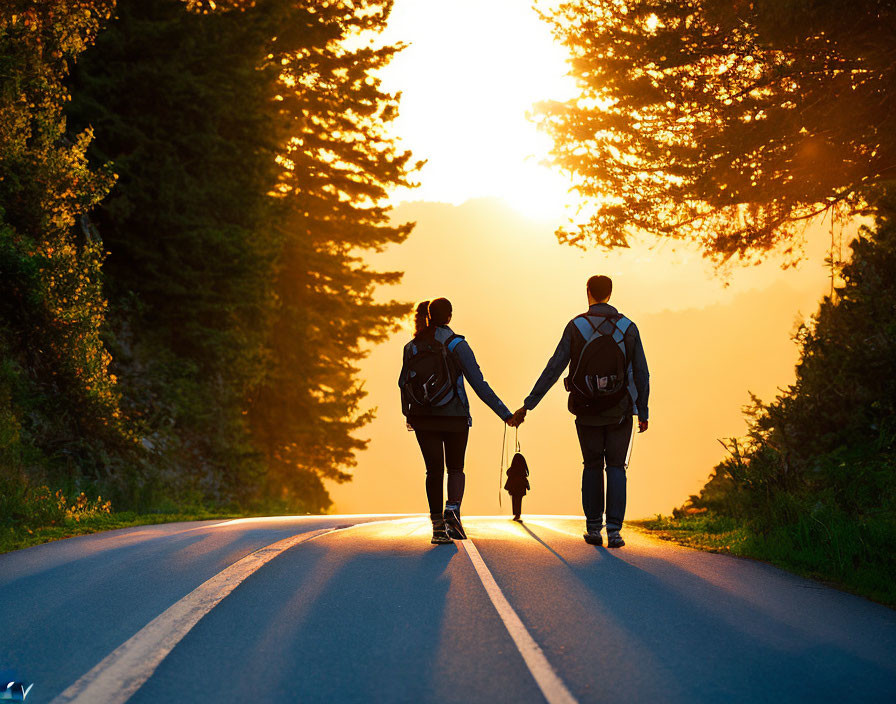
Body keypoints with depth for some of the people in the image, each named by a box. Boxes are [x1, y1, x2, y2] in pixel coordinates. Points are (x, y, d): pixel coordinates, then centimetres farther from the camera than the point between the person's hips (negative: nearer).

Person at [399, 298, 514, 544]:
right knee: (455, 469, 14)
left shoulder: (412, 347, 1)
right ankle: (452, 511, -10)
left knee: (434, 470, 8)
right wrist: (505, 413, -10)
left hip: (423, 419, 2)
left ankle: (438, 526, 2)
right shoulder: (456, 345, -10)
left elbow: (403, 383, 9)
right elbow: (479, 384, -13)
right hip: (454, 418, -2)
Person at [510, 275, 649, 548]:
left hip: (587, 412, 0)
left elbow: (553, 369, -7)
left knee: (592, 466, 14)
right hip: (619, 412, 0)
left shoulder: (576, 327, -5)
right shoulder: (628, 328, -1)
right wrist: (643, 413, 9)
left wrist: (528, 405, -4)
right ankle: (614, 530, -6)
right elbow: (641, 374, 0)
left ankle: (593, 528, 12)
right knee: (615, 467, 5)